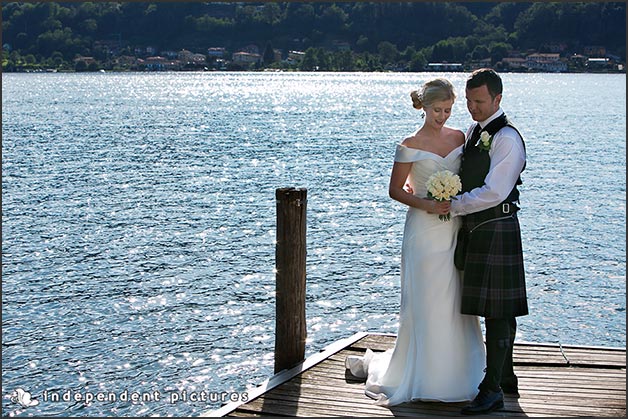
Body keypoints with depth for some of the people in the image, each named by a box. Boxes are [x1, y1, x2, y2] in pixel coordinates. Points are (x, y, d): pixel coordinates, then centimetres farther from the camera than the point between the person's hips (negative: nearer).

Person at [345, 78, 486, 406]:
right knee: (424, 302, -1)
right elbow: (395, 190, -2)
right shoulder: (411, 145, -5)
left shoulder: (459, 138, 8)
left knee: (455, 302, 6)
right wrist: (426, 204, -16)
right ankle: (424, 373, 11)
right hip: (425, 231, -4)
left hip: (455, 229, 4)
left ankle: (454, 371, 17)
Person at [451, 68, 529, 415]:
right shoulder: (473, 131, 15)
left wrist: (452, 206, -14)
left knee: (496, 311, -7)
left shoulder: (507, 138, -15)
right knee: (498, 310, 17)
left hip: (496, 229, -9)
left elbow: (493, 192, -20)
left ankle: (492, 391, -5)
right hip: (475, 229, 9)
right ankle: (505, 377, 29)